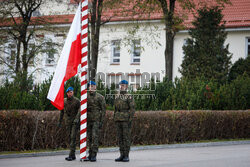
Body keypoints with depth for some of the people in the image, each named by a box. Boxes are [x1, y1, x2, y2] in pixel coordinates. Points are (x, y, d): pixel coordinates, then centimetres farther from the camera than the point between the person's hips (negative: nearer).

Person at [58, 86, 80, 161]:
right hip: (68, 121, 5)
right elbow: (62, 111, 15)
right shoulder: (64, 101, 6)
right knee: (70, 137, 5)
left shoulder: (77, 101, -7)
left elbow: (79, 110, -12)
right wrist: (60, 121, 17)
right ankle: (73, 155, 11)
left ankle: (71, 155, -17)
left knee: (73, 137, -13)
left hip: (75, 122, -5)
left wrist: (76, 119, -26)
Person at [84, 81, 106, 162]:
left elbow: (103, 110, -4)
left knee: (95, 137, -12)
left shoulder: (100, 97, -3)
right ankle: (90, 155, 11)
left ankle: (94, 155, -10)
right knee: (89, 138, 6)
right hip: (88, 120, 5)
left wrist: (101, 121, -10)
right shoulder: (86, 97, 9)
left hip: (96, 120, -5)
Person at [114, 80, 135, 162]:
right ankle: (122, 155, 9)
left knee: (126, 138, -6)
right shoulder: (117, 96, 13)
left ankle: (126, 156, -3)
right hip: (118, 120, 6)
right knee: (120, 138, 5)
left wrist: (130, 120, -17)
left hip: (126, 120, -6)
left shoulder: (129, 97, -6)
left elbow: (132, 109, -10)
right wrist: (115, 120, 12)